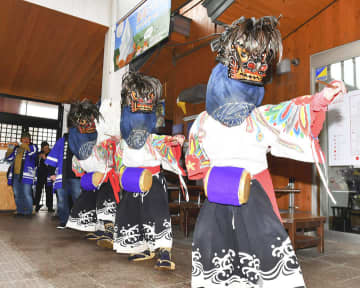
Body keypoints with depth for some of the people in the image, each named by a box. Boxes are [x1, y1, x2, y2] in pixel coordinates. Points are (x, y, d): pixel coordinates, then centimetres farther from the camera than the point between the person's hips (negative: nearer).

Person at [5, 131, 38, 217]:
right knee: (17, 195, 10)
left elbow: (32, 151, -18)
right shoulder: (16, 147, 19)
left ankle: (28, 211, -1)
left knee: (26, 194, -8)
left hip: (26, 174, -5)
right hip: (15, 175, 5)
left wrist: (22, 145, -16)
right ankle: (20, 210, 20)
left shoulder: (33, 147, 6)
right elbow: (8, 158, 16)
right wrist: (10, 148, 2)